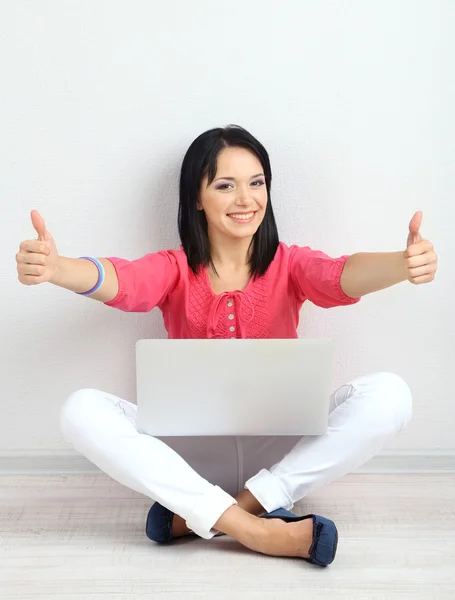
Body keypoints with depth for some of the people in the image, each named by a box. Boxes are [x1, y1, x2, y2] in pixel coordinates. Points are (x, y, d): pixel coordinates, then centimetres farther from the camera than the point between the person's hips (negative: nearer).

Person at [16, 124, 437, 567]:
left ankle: (195, 516, -25)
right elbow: (121, 281, -23)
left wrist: (403, 264, -46)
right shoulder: (175, 269, 0)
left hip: (279, 451, 1)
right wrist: (54, 268, -46)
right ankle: (254, 530, -31)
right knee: (82, 411, -23)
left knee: (388, 394, -24)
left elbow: (344, 275, -22)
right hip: (191, 454, 0)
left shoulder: (289, 264, 0)